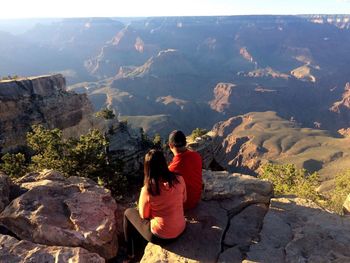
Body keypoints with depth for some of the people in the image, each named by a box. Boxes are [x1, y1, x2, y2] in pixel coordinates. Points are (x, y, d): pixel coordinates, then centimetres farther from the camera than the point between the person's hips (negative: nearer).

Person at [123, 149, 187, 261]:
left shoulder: (147, 189, -24)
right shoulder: (179, 179, -12)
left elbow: (144, 215, -7)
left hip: (160, 236, -5)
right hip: (180, 230, 5)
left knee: (128, 213, 18)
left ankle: (130, 252, 34)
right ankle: (139, 240, 46)